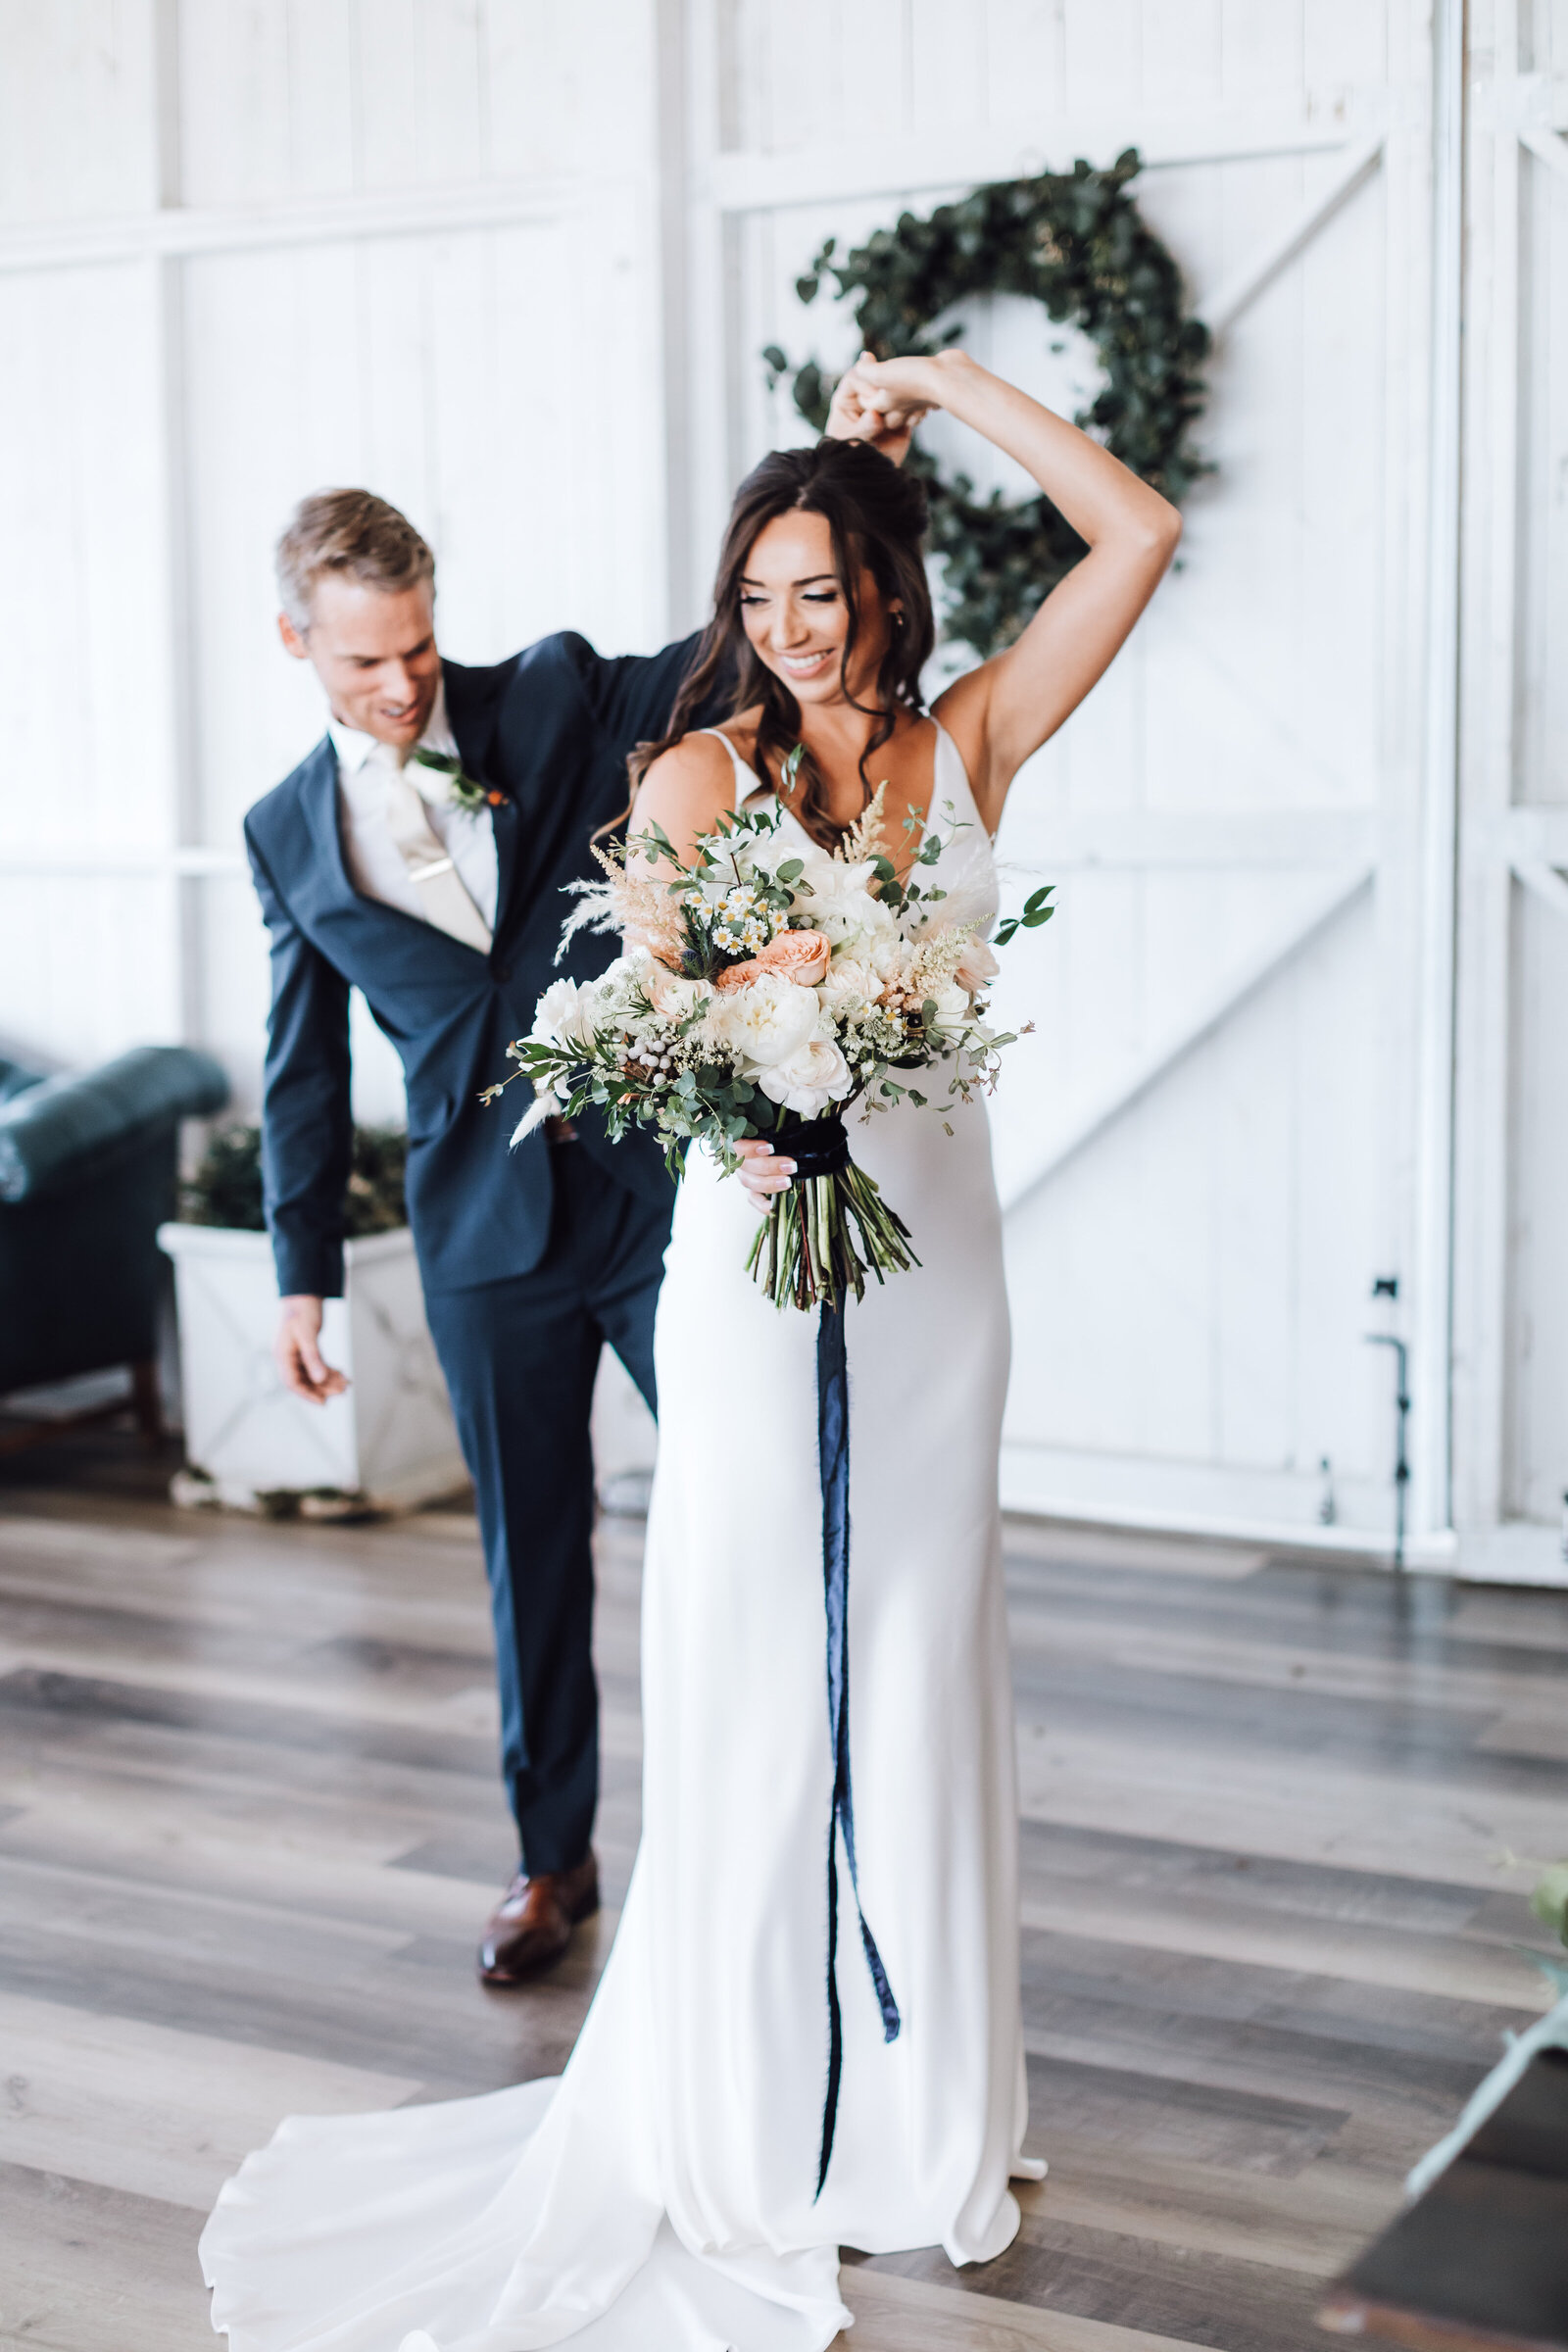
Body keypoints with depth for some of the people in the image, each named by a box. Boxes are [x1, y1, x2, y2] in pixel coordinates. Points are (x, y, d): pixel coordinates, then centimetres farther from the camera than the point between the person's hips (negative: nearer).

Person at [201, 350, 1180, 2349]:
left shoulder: (963, 749, 5)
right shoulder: (699, 771, -1)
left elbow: (1140, 533, 2)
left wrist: (946, 385, 1)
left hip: (936, 1257, 3)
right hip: (758, 1251, -3)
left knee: (919, 1676, 10)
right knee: (750, 1682, 1)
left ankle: (917, 2110, 24)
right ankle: (742, 2126, 15)